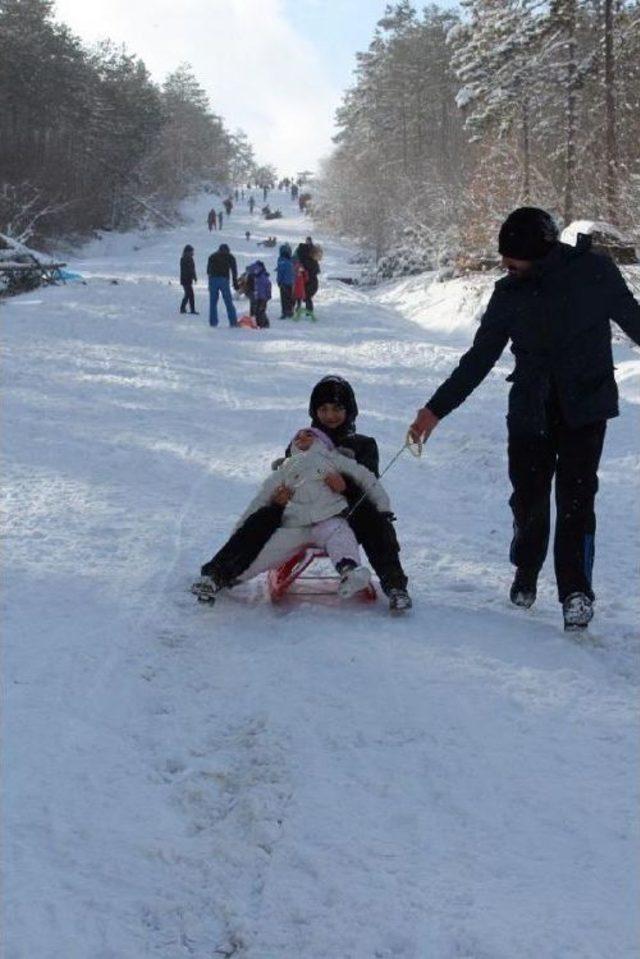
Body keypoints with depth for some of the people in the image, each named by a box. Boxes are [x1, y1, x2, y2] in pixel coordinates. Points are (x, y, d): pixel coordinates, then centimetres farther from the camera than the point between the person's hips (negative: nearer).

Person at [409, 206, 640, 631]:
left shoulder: (594, 272, -5)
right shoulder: (510, 293, 3)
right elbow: (479, 358, 10)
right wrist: (436, 409, 9)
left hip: (585, 408, -3)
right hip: (530, 412, 3)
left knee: (576, 498, -10)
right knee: (528, 498, 2)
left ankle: (577, 592, -3)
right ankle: (526, 574, 26)